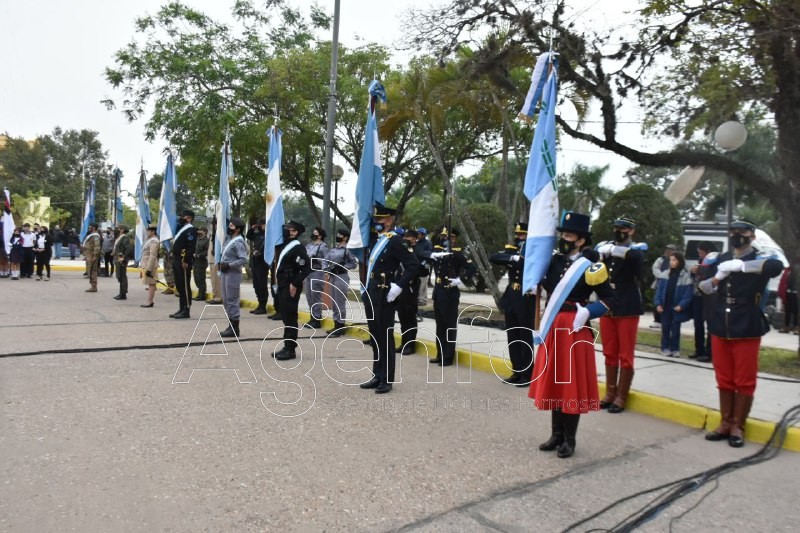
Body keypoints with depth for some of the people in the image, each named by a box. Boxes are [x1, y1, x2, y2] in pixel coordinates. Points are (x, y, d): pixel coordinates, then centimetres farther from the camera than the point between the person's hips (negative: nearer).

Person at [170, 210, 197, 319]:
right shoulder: (181, 228, 20)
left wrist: (186, 261, -24)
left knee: (185, 286, -6)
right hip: (176, 261, 10)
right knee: (179, 286, 12)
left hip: (183, 262, -10)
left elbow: (191, 247, -20)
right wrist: (174, 260, 17)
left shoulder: (190, 230, -11)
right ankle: (182, 309, 19)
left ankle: (186, 311, -1)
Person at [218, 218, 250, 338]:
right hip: (225, 273, 10)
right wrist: (222, 264, 6)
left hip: (233, 274, -10)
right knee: (226, 300, 13)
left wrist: (229, 265, -21)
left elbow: (244, 259, -23)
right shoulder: (229, 239, 13)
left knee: (232, 301, -6)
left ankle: (234, 329, 1)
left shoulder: (238, 242, -14)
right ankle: (231, 326, 22)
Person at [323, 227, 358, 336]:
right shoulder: (333, 249, 13)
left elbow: (354, 263, -10)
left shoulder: (347, 249, -8)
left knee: (340, 303, -4)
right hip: (332, 277, 8)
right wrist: (327, 272, 6)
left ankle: (340, 326, 3)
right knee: (334, 302, 13)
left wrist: (342, 267, -14)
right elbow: (326, 261, 18)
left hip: (341, 277, -8)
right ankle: (336, 325, 21)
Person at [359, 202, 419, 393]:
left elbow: (414, 265, -19)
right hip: (371, 297, 9)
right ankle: (377, 376, 23)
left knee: (385, 338, 0)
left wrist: (398, 287, -20)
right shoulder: (377, 241, 14)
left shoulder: (394, 241, -12)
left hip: (384, 298, -8)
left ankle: (387, 380, 9)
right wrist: (366, 288, 17)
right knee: (375, 338, 13)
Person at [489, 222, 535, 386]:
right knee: (512, 338, 11)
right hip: (510, 298, 6)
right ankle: (517, 371, 22)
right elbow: (493, 257, -7)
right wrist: (511, 257, -21)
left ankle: (527, 374, 9)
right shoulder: (511, 249, 10)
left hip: (526, 299, -5)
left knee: (525, 338, 0)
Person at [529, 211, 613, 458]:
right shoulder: (556, 261, 6)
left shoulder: (590, 266, -9)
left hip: (575, 329, -6)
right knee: (553, 381, 13)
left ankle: (569, 440, 17)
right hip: (553, 327, 6)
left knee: (572, 384, 3)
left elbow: (609, 298, -8)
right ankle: (556, 434, 27)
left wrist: (587, 312, -20)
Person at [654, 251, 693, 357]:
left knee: (675, 329, 7)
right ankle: (665, 347, 17)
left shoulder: (685, 276, -5)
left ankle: (675, 349, 15)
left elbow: (688, 293, -8)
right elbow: (659, 290, 5)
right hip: (665, 306, 3)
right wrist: (658, 303, -4)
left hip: (677, 308, -3)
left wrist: (681, 305, -17)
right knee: (665, 328, 8)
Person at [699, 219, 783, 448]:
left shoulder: (758, 260, -2)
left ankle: (738, 426, 14)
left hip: (747, 330, -4)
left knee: (744, 381, 3)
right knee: (724, 380, 11)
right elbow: (702, 288, 9)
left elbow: (777, 266, -26)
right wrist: (717, 278, -11)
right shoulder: (721, 260, 10)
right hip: (720, 328, 4)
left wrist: (740, 265, -29)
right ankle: (725, 423, 21)